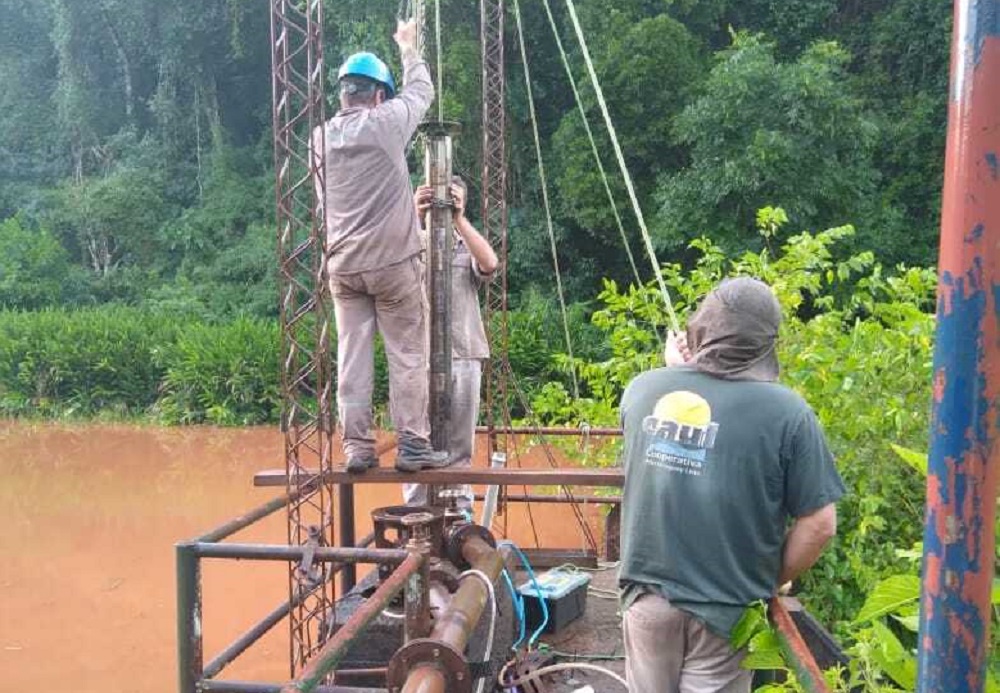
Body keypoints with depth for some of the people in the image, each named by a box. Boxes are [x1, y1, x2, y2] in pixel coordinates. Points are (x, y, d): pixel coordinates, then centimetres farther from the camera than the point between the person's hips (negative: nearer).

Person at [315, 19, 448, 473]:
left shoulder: (322, 137, 9)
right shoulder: (385, 123, -6)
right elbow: (421, 90, 12)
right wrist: (408, 46, 28)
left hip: (343, 265, 5)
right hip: (392, 261, -5)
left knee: (352, 358, 6)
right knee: (407, 357, 2)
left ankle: (357, 447, 7)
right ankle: (412, 445, 4)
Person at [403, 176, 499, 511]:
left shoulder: (468, 248, 14)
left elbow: (490, 264, -9)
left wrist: (458, 219, -17)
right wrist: (416, 216, -27)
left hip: (463, 355, 2)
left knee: (460, 443, 5)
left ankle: (460, 509, 12)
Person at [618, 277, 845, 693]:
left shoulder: (642, 388, -6)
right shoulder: (787, 413, -15)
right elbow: (819, 525, -12)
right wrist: (771, 582, 4)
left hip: (647, 595, 3)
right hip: (725, 610, -2)